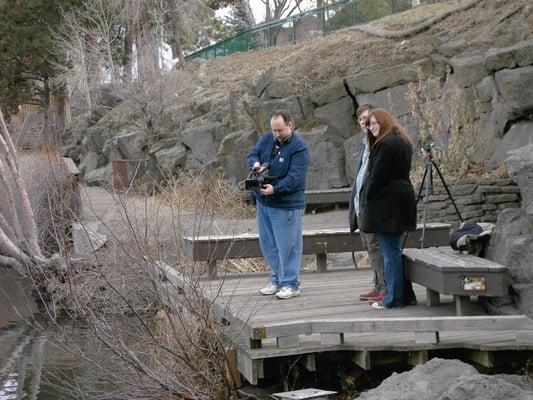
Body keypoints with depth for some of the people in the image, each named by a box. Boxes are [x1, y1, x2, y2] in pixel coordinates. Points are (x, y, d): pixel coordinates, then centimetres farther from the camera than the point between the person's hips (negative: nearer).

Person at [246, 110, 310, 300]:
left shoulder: (299, 147, -15)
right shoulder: (267, 139, 5)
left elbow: (295, 176, -22)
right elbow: (251, 154, 8)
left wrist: (275, 189, -33)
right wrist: (255, 163, -16)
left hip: (286, 205, -7)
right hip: (263, 202, 7)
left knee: (287, 245, -2)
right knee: (267, 244, 14)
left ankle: (290, 284, 6)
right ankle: (277, 279, 27)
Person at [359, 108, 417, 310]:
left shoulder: (386, 144, -15)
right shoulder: (403, 141, 17)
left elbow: (378, 175, -18)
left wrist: (367, 197, -6)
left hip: (387, 201, -10)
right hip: (403, 197, 10)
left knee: (390, 250, -7)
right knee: (394, 248, 15)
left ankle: (394, 298, -4)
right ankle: (398, 294, 19)